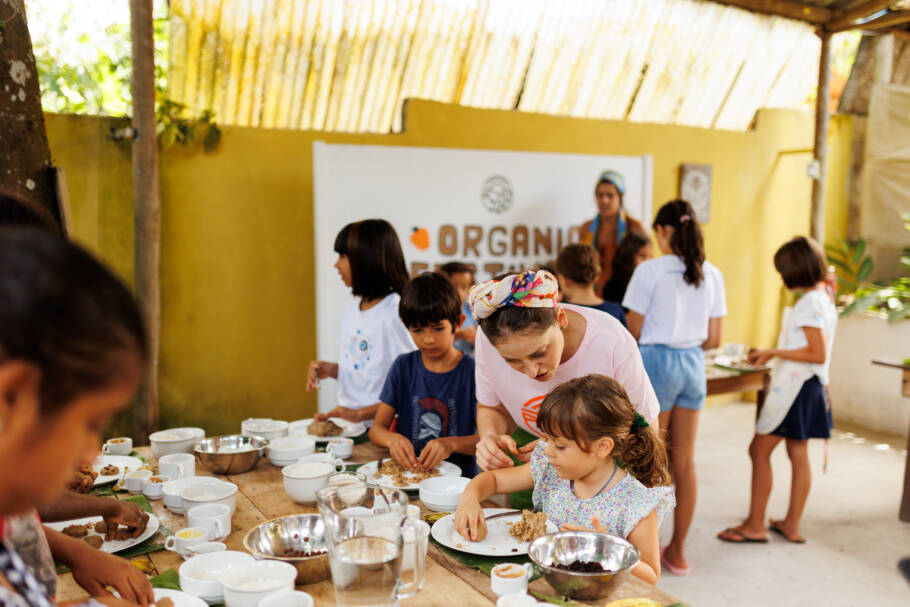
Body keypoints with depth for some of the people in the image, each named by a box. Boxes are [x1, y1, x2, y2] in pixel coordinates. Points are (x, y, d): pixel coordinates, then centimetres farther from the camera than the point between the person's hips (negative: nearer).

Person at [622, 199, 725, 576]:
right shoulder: (711, 274, 5)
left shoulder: (650, 271, -10)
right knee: (685, 461, 12)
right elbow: (713, 339, 6)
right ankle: (678, 551, 23)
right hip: (693, 364, 5)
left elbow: (633, 332, -7)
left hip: (657, 362, -5)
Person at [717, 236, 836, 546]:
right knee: (798, 455, 13)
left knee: (759, 450, -2)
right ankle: (792, 524, 22)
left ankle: (755, 525, 5)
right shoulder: (824, 300, 12)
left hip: (795, 388, -10)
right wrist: (772, 354, 14)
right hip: (808, 388, 10)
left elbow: (818, 355, -22)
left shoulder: (809, 303, -18)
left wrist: (775, 352, -17)